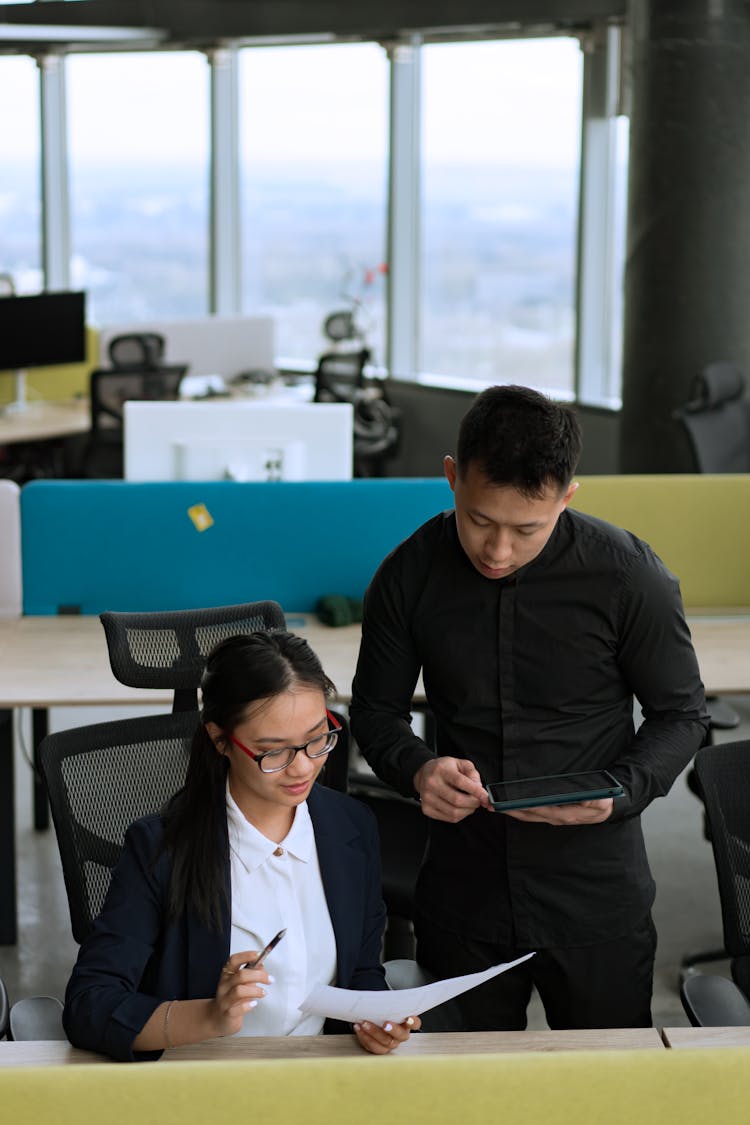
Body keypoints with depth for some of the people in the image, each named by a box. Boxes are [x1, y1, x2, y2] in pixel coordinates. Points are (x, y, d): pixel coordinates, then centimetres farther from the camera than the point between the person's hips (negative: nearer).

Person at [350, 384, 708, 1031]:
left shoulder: (630, 577, -13)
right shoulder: (409, 576, -7)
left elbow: (682, 715, -2)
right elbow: (375, 710, 6)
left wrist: (621, 792, -20)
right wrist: (416, 769, -16)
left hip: (599, 900, -1)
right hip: (462, 898, 2)